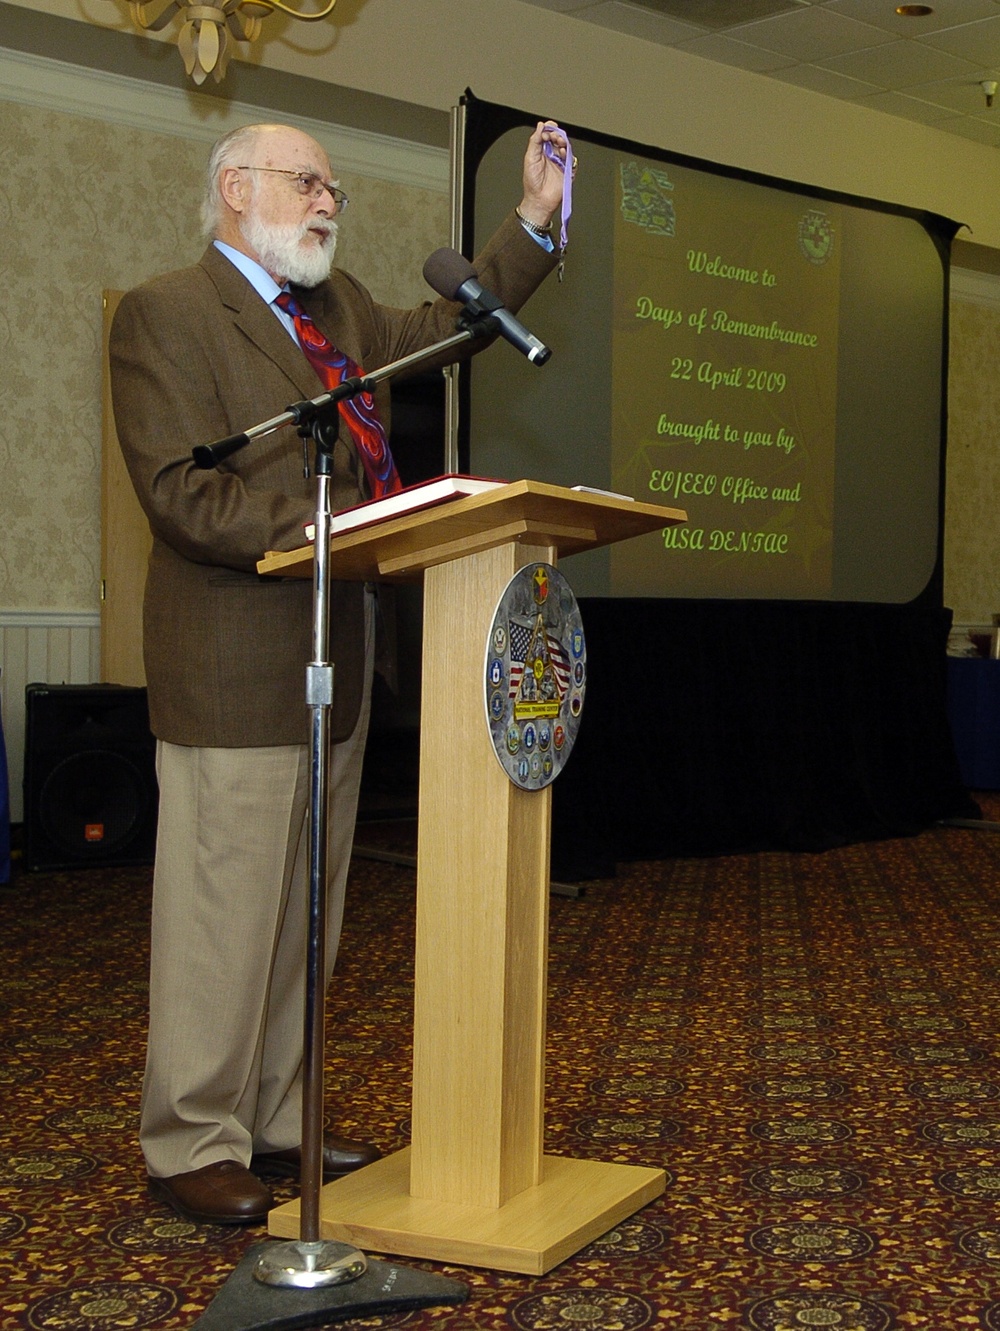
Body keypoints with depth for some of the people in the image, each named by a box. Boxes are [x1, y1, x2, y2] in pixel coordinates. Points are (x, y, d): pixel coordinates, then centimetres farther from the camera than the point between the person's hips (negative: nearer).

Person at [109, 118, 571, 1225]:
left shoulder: (343, 309, 18)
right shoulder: (163, 313, -6)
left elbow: (449, 326, 26)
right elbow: (183, 495, -16)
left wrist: (536, 217, 16)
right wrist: (337, 529, -22)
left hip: (335, 664, 8)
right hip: (234, 670, -8)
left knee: (305, 914, 13)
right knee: (223, 914, -2)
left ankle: (278, 1124, 25)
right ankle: (191, 1147, 11)